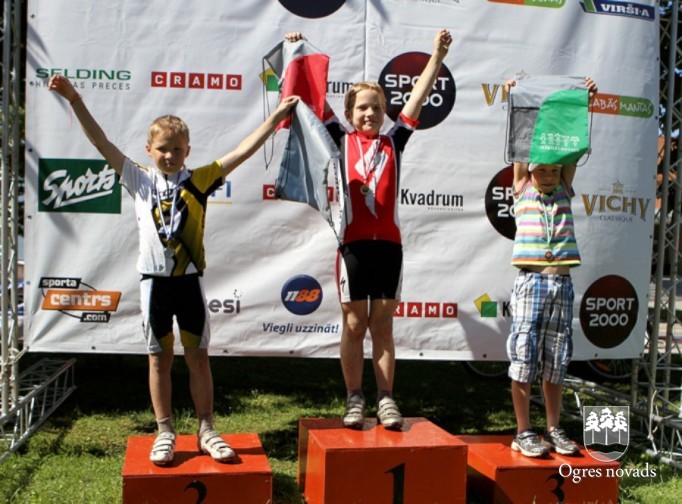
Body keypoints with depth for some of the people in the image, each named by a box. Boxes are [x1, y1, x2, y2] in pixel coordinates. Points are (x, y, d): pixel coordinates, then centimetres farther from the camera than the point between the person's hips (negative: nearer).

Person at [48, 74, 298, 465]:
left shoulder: (199, 180, 0)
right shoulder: (140, 180, 1)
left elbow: (244, 150, -4)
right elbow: (102, 142, -4)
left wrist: (277, 115, -7)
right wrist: (74, 99, -12)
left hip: (190, 281, 0)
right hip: (155, 282, 0)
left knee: (198, 356, 7)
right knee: (160, 358, 9)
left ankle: (207, 430, 17)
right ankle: (165, 433, 19)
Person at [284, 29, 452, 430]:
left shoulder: (393, 142, 12)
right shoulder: (342, 141, 8)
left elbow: (419, 97, 9)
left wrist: (438, 55, 4)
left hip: (388, 243, 2)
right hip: (354, 243, -1)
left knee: (383, 325, 7)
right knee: (354, 325, 5)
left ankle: (386, 400, 12)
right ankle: (354, 400, 14)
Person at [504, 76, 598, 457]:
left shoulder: (565, 189, 11)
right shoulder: (522, 188, 5)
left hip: (563, 283, 3)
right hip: (531, 281, -3)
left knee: (556, 361, 9)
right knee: (524, 357, -1)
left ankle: (554, 430, 20)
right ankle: (524, 432, 9)